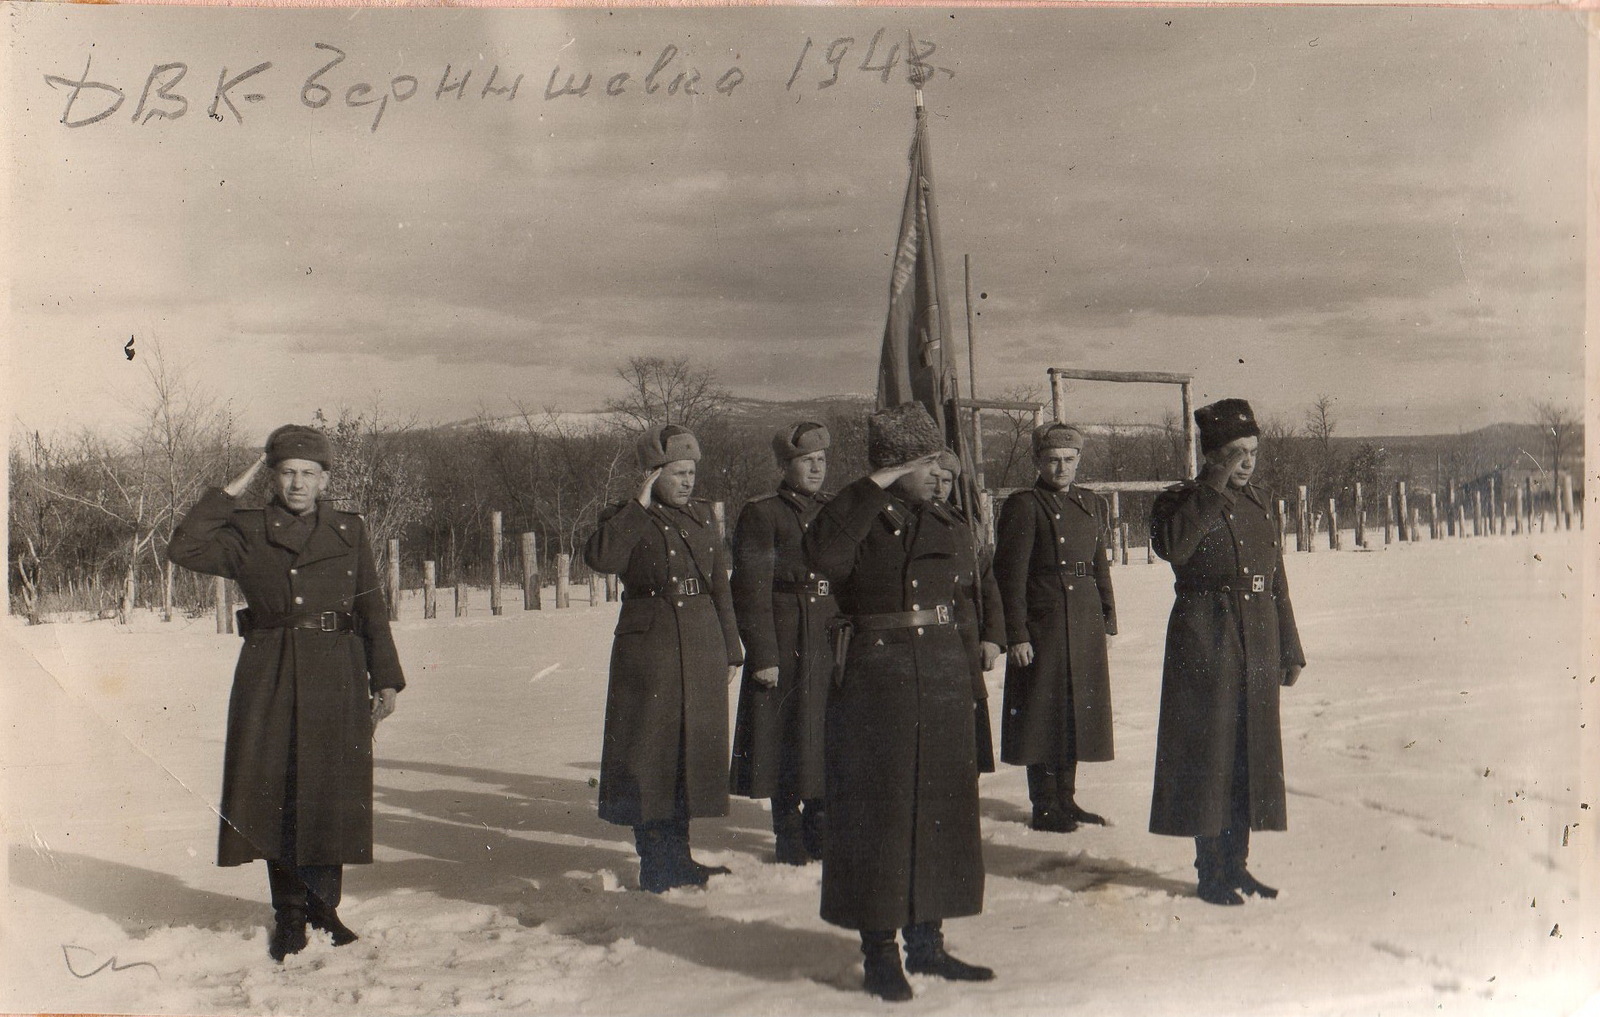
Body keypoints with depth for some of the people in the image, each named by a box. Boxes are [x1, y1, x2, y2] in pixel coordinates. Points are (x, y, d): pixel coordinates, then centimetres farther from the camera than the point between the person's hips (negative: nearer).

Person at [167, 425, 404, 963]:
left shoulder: (350, 531, 10)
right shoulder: (247, 532, 5)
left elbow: (373, 610, 10)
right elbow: (184, 548, -11)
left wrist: (385, 679, 4)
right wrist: (231, 490, -6)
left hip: (337, 678, 1)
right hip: (271, 680, -1)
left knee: (331, 796, 3)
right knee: (277, 795, 0)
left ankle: (323, 907, 18)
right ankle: (289, 915, 14)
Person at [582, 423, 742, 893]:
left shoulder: (702, 515, 12)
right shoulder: (626, 519, -3)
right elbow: (600, 557, -26)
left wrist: (730, 651, 14)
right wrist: (641, 505, -21)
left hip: (702, 649, 5)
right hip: (648, 647, -5)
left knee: (693, 751, 10)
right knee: (649, 754, -2)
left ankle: (678, 858, 23)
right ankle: (654, 864, 9)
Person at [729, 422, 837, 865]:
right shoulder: (761, 514, -5)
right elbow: (752, 591, -10)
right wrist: (762, 654, -15)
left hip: (834, 641, 6)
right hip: (785, 642, -5)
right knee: (785, 735, 1)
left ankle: (821, 832, 24)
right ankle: (790, 840, 13)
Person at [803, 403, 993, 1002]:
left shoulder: (943, 525, 11)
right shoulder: (851, 520, -7)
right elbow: (823, 554, -29)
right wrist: (875, 488, -25)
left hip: (942, 682, 6)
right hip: (874, 681, -6)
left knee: (943, 810, 10)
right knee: (877, 812, -2)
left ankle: (926, 942, 23)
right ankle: (879, 952, 9)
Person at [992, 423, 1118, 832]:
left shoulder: (1093, 504, 13)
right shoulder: (1023, 506, -7)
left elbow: (1101, 566, 18)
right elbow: (1010, 575, -11)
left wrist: (1107, 618, 10)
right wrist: (1017, 635, -16)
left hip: (1086, 624, 7)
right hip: (1043, 624, -6)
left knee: (1077, 713, 12)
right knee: (1043, 716, 0)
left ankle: (1066, 800, 24)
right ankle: (1045, 808, 10)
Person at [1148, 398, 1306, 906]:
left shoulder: (1259, 503, 14)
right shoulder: (1180, 501, -5)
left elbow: (1276, 578, 17)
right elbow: (1171, 546, -28)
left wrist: (1289, 649, 15)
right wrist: (1214, 488, -23)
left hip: (1258, 645, 7)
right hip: (1205, 641, -6)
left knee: (1253, 751, 10)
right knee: (1210, 752, -3)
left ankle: (1236, 863, 21)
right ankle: (1210, 870, 7)